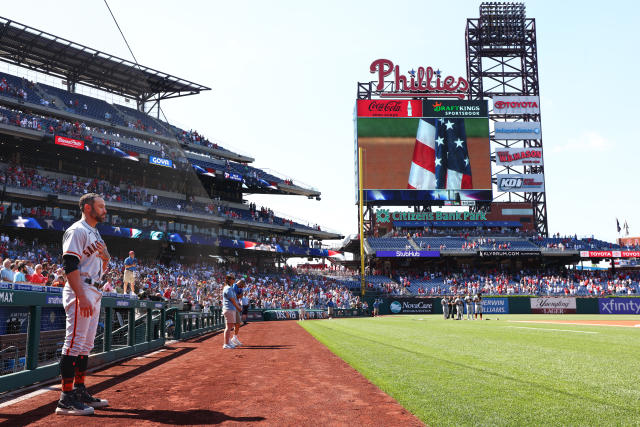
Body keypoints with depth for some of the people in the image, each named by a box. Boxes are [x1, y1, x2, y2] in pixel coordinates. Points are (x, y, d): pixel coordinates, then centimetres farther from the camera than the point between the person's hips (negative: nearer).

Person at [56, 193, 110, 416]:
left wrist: (104, 255, 2)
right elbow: (70, 265, -18)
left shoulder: (94, 233, 21)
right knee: (74, 343, -10)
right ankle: (66, 399, -9)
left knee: (86, 345, 13)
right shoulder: (77, 230, -8)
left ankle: (80, 391, 21)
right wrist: (82, 297, -26)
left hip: (94, 292, 10)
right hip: (80, 291, -10)